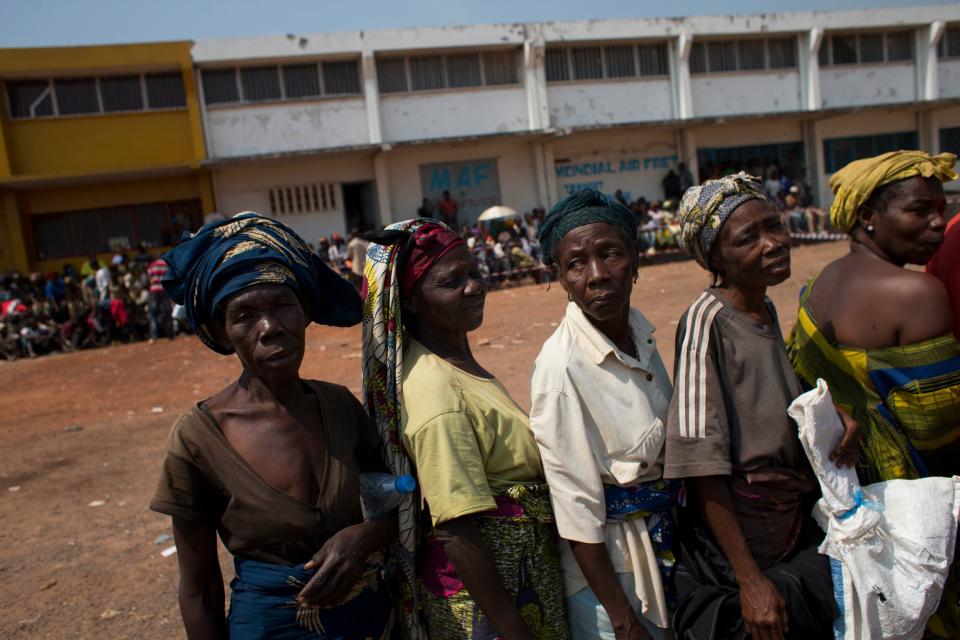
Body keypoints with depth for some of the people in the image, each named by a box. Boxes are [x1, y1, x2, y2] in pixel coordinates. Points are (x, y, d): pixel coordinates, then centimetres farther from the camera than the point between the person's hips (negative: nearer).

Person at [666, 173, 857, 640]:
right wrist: (749, 579, -21)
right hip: (739, 533, -7)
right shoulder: (706, 320, -19)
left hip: (797, 522, 7)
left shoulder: (768, 312, 4)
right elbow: (701, 465, -21)